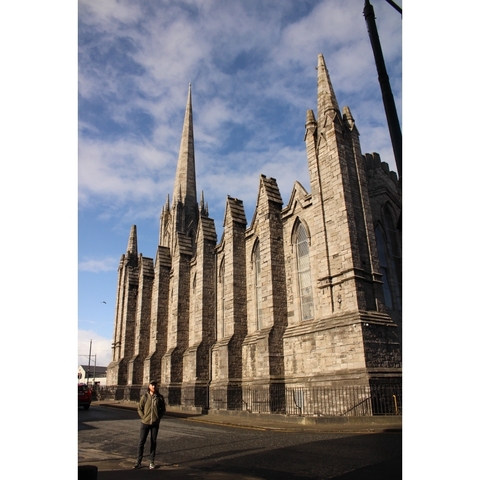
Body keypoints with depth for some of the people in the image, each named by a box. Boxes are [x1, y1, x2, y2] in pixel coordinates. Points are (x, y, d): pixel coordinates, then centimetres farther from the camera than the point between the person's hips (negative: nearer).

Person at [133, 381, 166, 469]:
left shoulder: (160, 397, -2)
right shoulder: (144, 396, -4)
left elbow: (163, 409, 9)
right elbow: (139, 408, 3)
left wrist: (158, 418, -1)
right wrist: (143, 417, -4)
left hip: (155, 423, 1)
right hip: (145, 423, -1)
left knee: (153, 442, 9)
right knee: (141, 442, 1)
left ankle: (152, 462, 20)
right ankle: (138, 462, 13)